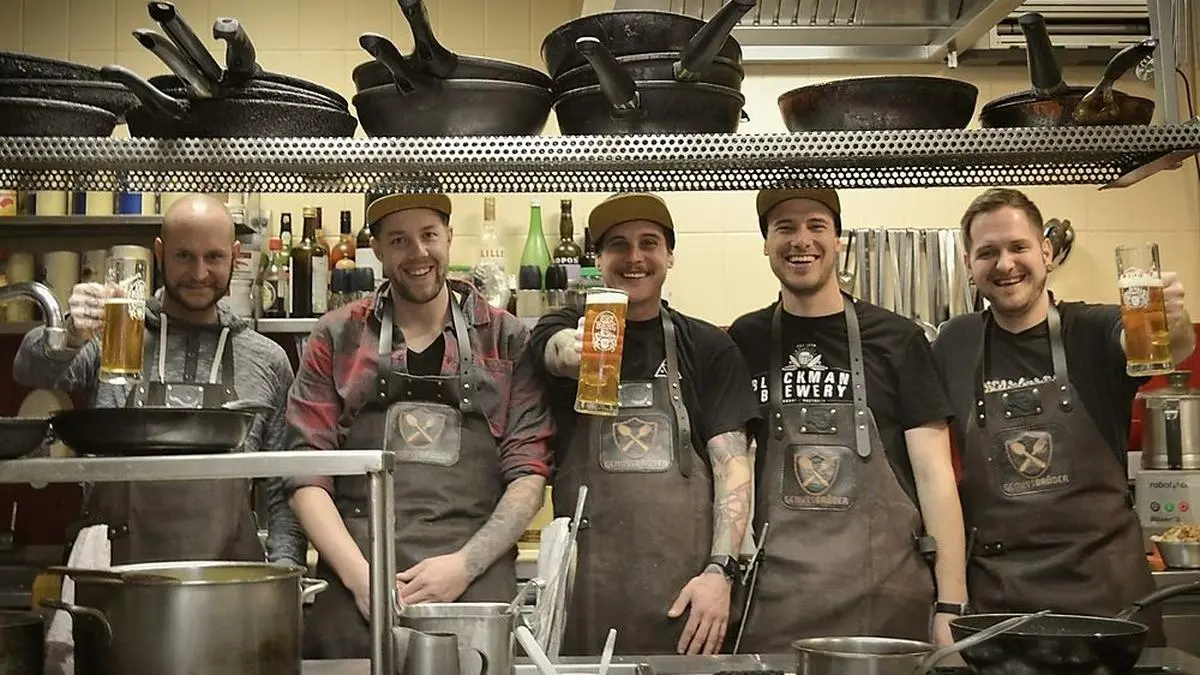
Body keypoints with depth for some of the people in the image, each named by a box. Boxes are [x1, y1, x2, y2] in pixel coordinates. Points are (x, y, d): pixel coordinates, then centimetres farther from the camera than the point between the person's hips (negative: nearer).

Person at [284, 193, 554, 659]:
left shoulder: (506, 340, 8)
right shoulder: (335, 339, 9)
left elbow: (529, 472, 2)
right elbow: (308, 474, 3)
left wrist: (464, 564, -11)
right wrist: (360, 576, -11)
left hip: (475, 592, 0)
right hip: (353, 599, 1)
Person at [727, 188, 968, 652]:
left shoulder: (897, 340, 2)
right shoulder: (742, 343, 6)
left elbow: (934, 475, 0)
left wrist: (951, 607, -6)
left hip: (886, 604, -1)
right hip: (773, 608, 1)